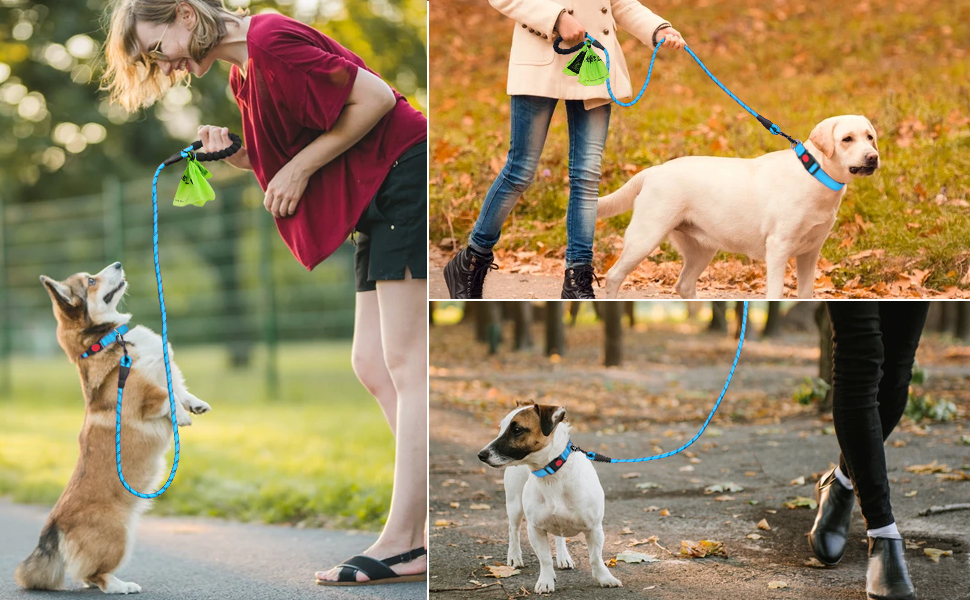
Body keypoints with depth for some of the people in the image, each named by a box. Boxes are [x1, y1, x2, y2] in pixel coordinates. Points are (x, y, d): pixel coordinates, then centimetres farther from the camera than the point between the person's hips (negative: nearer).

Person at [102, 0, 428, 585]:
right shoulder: (245, 73, 16)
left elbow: (376, 97, -18)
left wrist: (301, 167, -13)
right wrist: (237, 155, 0)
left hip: (407, 177, -10)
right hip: (379, 203, 11)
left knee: (406, 362, -11)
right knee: (372, 363, 7)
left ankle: (404, 543, -10)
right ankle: (435, 527, 8)